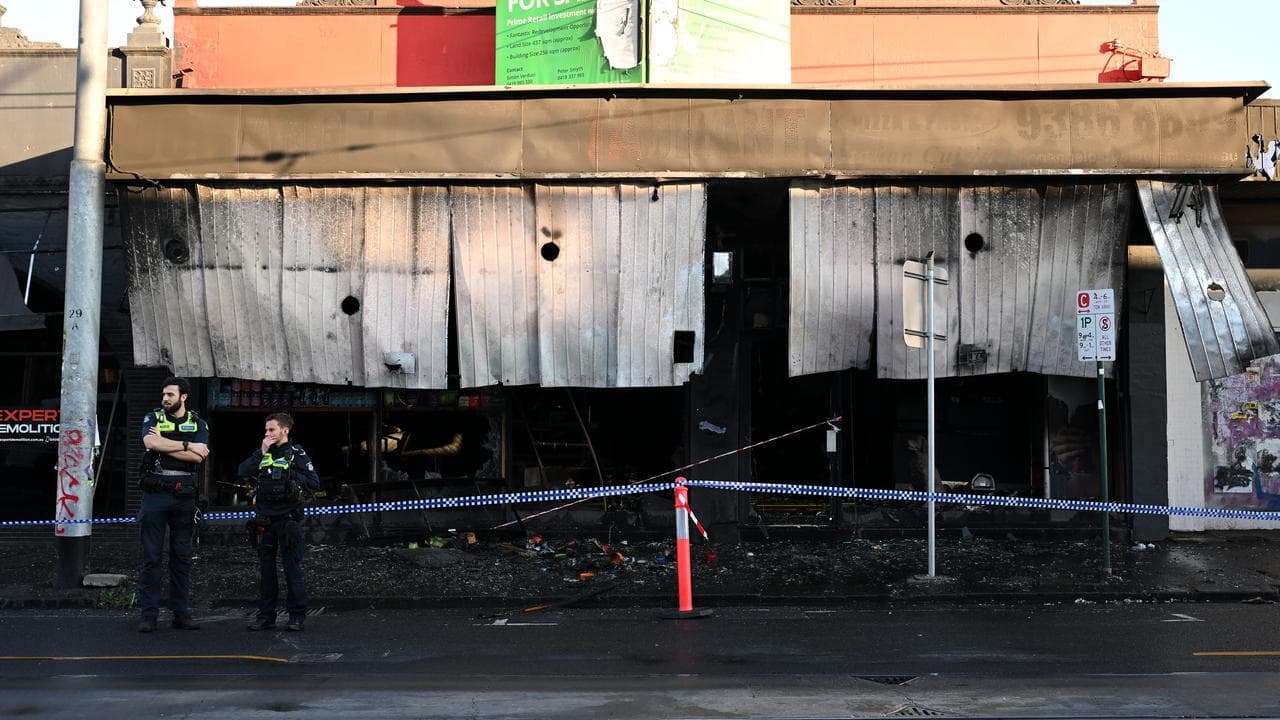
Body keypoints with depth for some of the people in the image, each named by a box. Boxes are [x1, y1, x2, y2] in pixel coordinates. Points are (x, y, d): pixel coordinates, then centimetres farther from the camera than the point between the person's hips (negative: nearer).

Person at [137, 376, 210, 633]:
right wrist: (187, 445, -9)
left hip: (184, 496, 1)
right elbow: (150, 442, -14)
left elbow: (198, 456, -7)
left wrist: (164, 445, -8)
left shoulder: (198, 424, 9)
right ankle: (149, 614, 3)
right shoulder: (153, 418, 8)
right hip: (155, 494, -1)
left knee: (182, 556, 6)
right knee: (151, 556, -1)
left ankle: (181, 612, 11)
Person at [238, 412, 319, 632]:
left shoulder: (296, 453, -1)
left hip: (287, 520, -5)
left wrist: (290, 475, -9)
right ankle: (266, 615, 16)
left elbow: (314, 482, -8)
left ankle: (297, 616, 3)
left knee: (292, 568, -2)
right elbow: (243, 472, -2)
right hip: (264, 519, 5)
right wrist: (262, 452, -7)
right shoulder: (263, 453, 13)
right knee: (266, 568, 9)